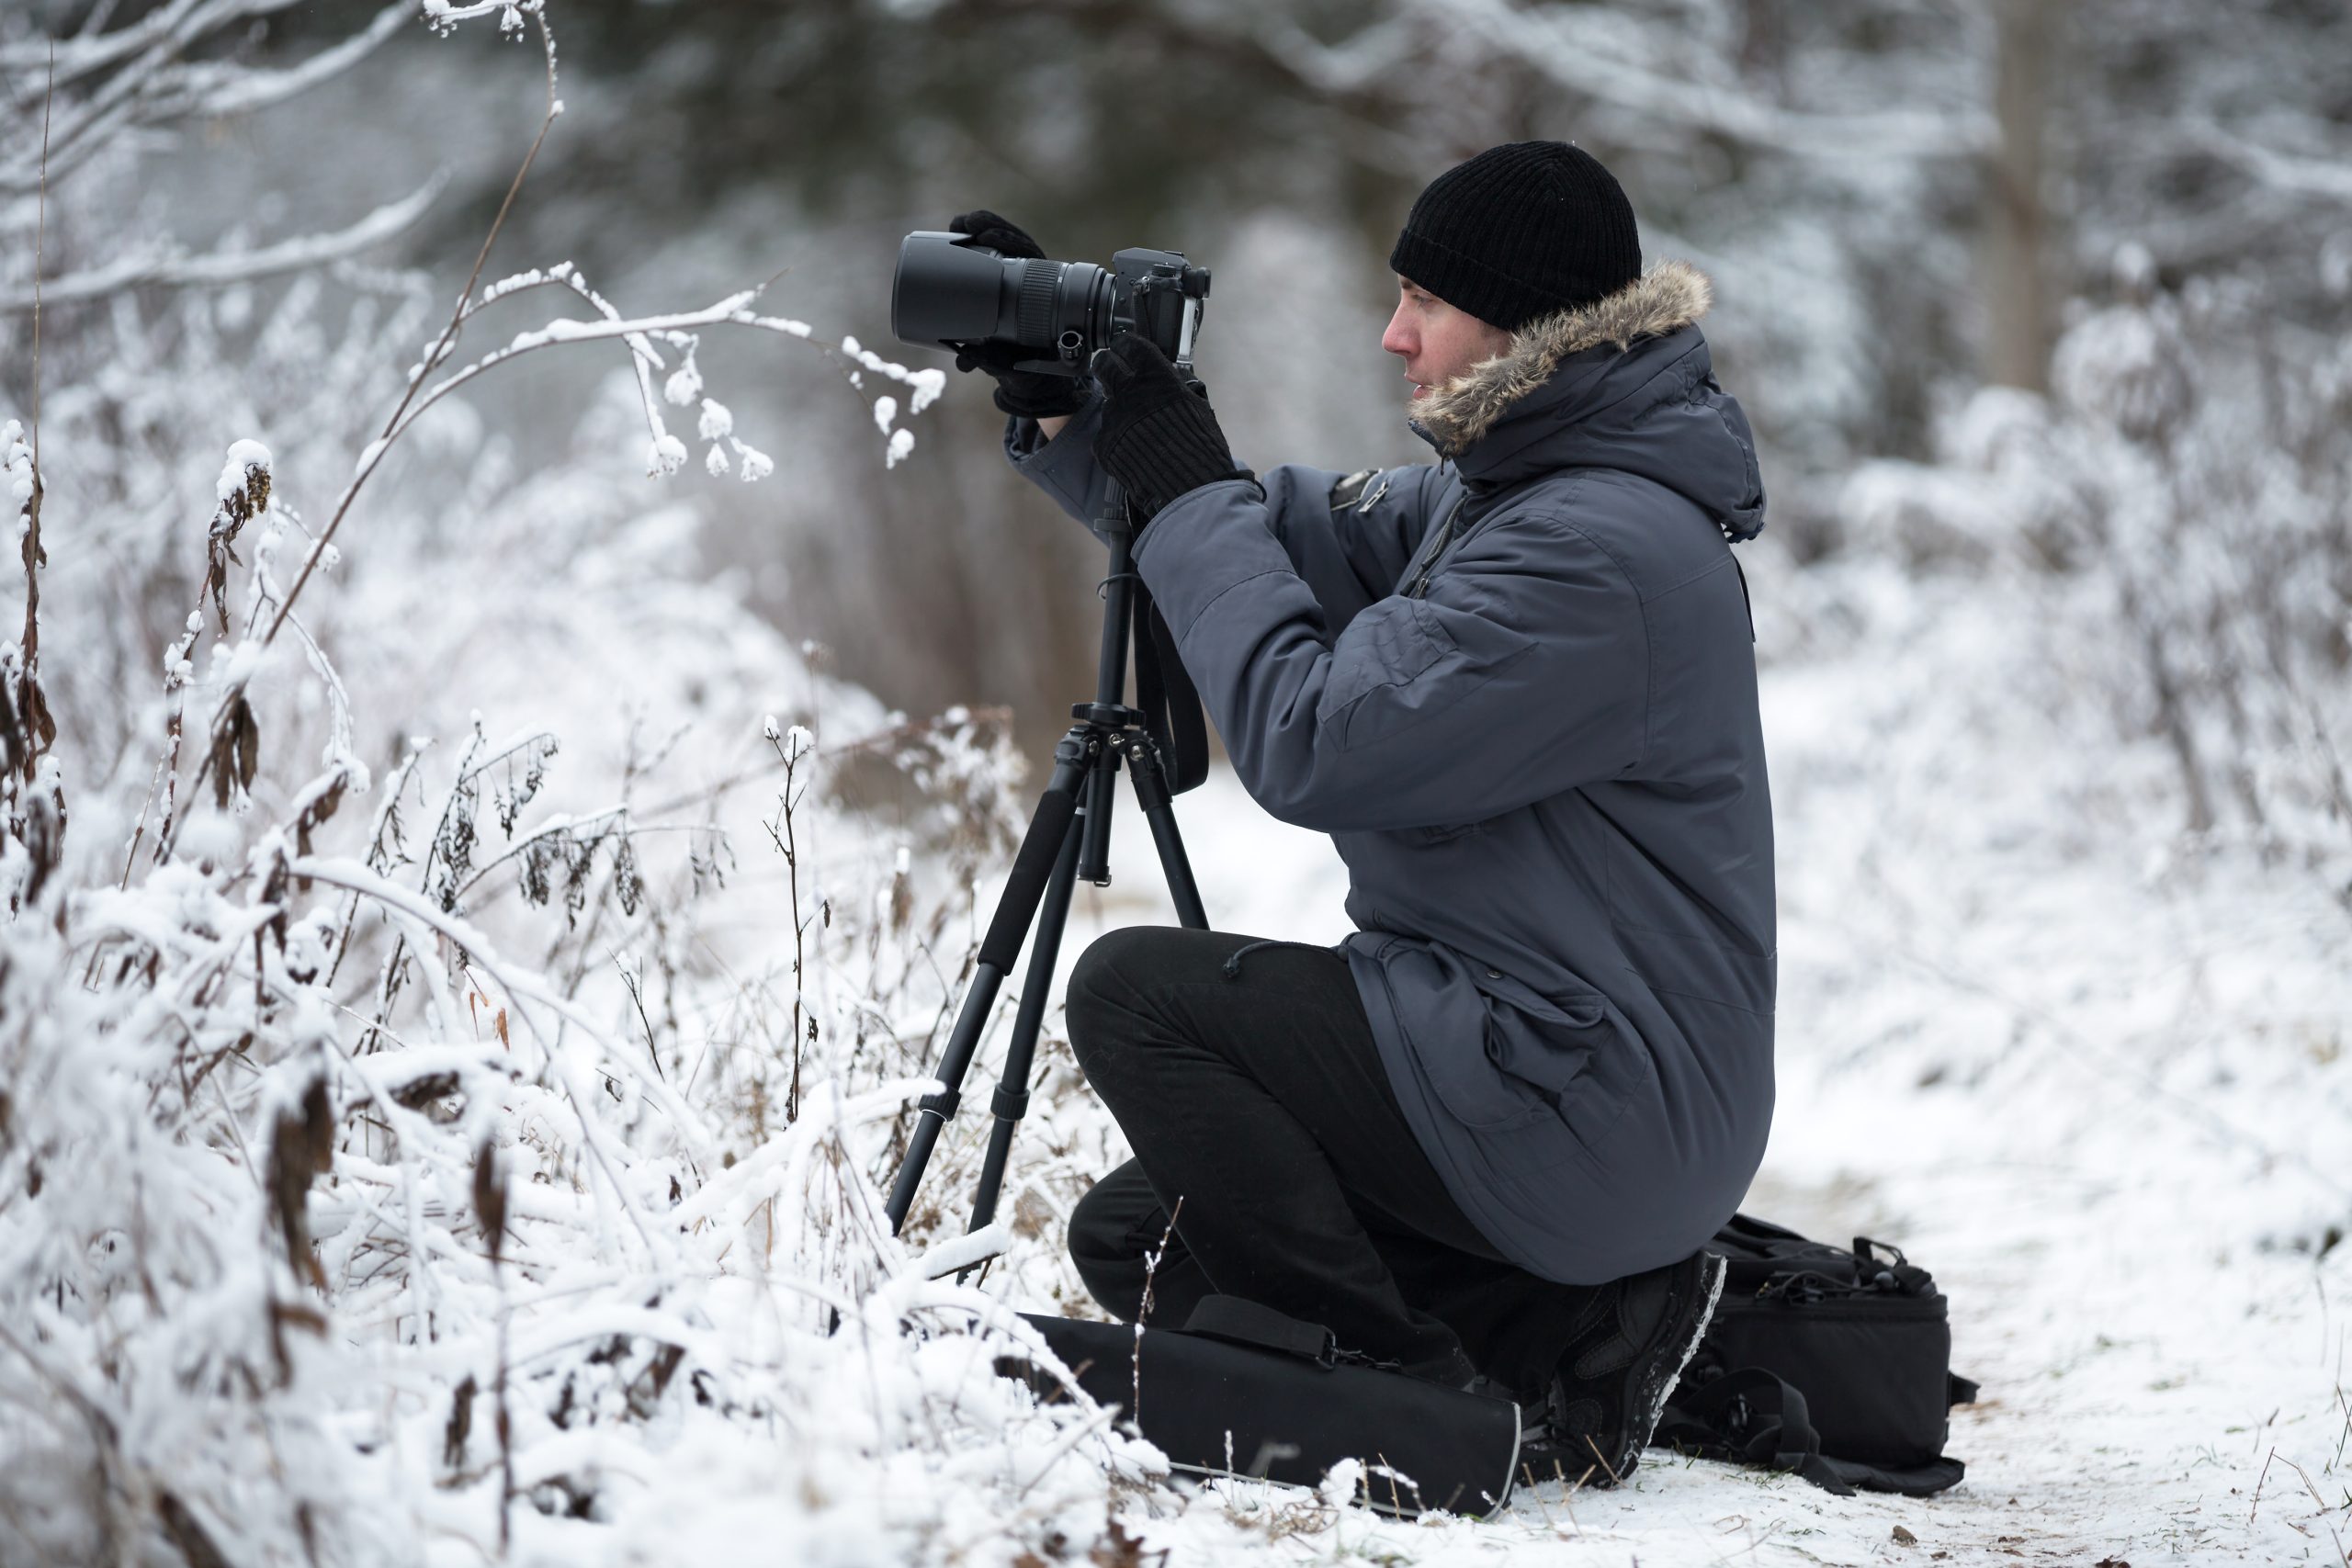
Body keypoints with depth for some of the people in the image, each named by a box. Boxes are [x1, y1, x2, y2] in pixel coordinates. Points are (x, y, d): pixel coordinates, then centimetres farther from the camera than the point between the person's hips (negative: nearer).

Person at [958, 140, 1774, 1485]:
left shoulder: (1606, 549, -21)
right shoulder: (1505, 489, 11)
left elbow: (1310, 744, -23)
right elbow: (1303, 535, 18)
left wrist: (1191, 493, -13)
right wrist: (1060, 405, 9)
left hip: (1588, 1111, -10)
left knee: (1136, 991, -14)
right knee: (1133, 1241, 11)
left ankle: (1422, 1404, -11)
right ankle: (1570, 1329, 6)